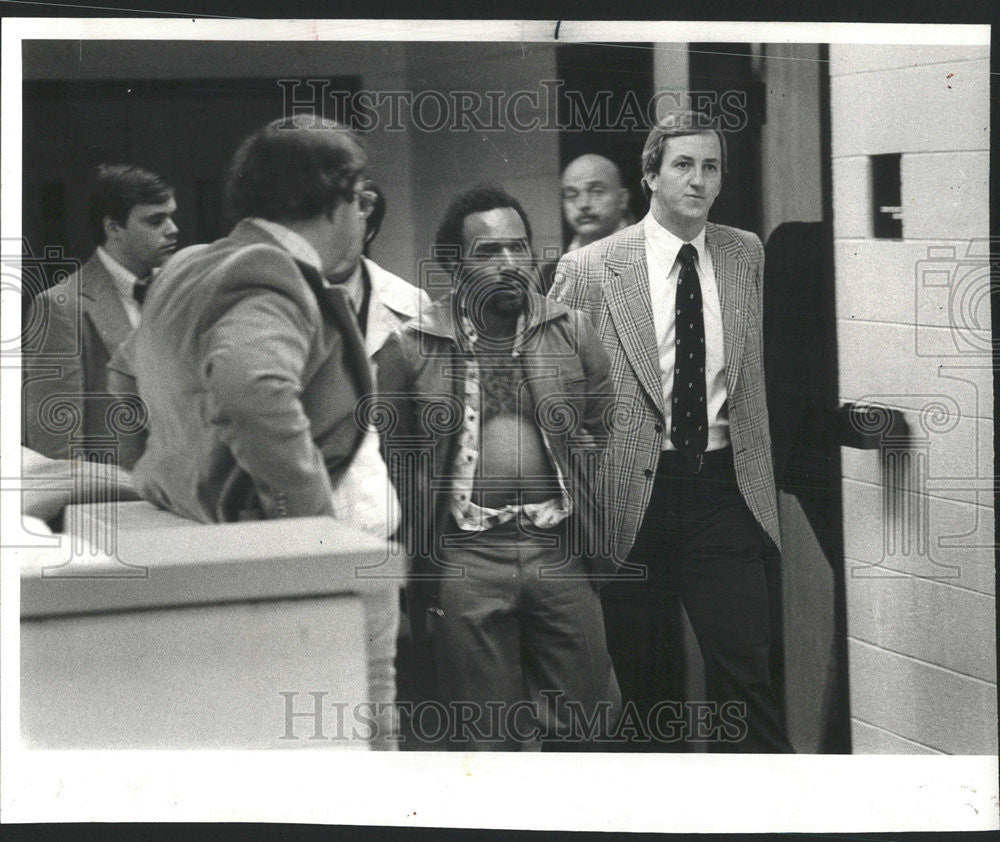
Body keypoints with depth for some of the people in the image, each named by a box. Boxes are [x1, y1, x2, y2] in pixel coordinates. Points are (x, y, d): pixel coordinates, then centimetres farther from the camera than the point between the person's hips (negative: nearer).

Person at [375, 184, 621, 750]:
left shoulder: (573, 332, 6)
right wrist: (420, 552, 3)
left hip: (560, 549, 2)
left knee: (587, 718, 8)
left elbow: (606, 430, 13)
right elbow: (394, 458, 5)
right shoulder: (411, 348, -1)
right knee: (485, 735, 7)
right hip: (466, 558, -2)